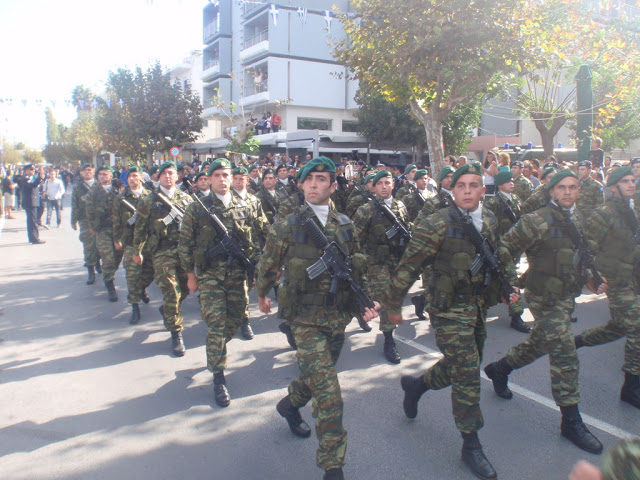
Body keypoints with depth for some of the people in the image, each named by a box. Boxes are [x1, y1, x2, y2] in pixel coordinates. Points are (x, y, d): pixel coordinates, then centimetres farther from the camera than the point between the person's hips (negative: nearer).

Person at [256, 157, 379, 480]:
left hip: (339, 318, 5)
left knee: (317, 376, 22)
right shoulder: (287, 227, -9)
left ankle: (289, 405, 54)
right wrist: (262, 296, 18)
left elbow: (357, 269, 11)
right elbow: (267, 266, 5)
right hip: (307, 322, -5)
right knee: (328, 393, -9)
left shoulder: (345, 226, 3)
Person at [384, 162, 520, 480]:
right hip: (449, 309, -7)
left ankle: (416, 385, 44)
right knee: (467, 373, -5)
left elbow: (502, 255, 21)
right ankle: (471, 445, 12)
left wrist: (510, 285, 8)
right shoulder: (437, 225, -17)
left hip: (478, 307, 7)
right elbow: (409, 266, -14)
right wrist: (393, 304, -11)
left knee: (464, 367, 18)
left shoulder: (489, 221, 4)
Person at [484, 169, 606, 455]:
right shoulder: (537, 221, -17)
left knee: (539, 344, 21)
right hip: (545, 298, -8)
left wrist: (592, 282, 13)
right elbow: (505, 251, -17)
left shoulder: (577, 219, 9)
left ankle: (499, 369, 44)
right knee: (564, 355, -6)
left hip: (566, 296, 8)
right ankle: (571, 421, 6)